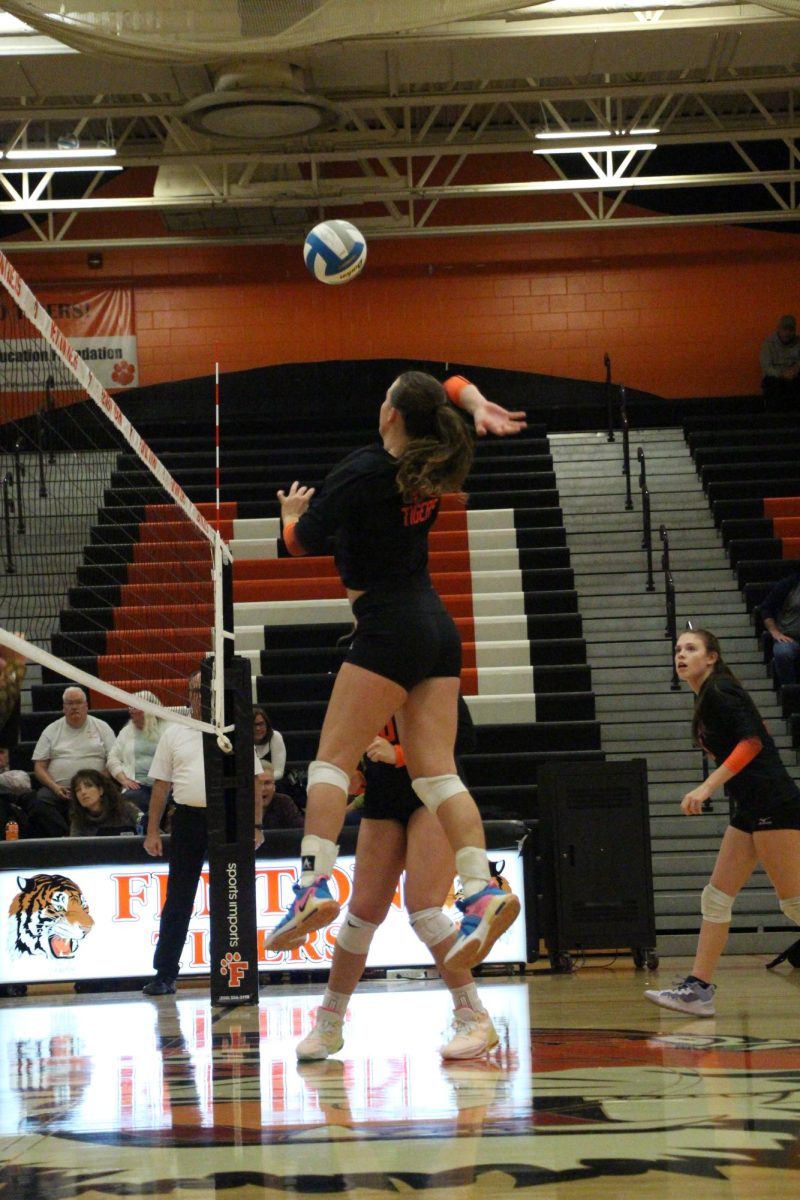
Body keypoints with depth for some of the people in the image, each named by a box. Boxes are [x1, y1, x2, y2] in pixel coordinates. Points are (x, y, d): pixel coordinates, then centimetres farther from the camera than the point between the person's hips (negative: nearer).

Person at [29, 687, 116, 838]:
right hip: (59, 789, 1)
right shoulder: (51, 730, 17)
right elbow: (39, 766, 12)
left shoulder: (102, 727, 14)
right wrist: (55, 787, -7)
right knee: (40, 802, -31)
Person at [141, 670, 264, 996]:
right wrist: (152, 831, 3)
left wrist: (255, 825, -5)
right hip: (187, 820, 1)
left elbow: (254, 780, 3)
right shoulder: (173, 734, 9)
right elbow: (161, 785, 9)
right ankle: (165, 974, 7)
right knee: (178, 901, 3)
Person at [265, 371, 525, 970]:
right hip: (438, 629, 8)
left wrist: (293, 511, 20)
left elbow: (302, 542, -2)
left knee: (332, 758, -8)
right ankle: (483, 890, -13)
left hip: (391, 629, -8)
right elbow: (456, 387, 25)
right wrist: (480, 406, 3)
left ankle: (314, 885, -20)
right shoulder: (432, 467, 8)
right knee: (435, 770, 0)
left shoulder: (363, 470, -12)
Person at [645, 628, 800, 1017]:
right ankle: (698, 989, 6)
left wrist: (708, 786, -27)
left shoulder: (720, 690, -11)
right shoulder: (705, 700, 16)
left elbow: (751, 741, -22)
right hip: (750, 810, 10)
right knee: (716, 897, 6)